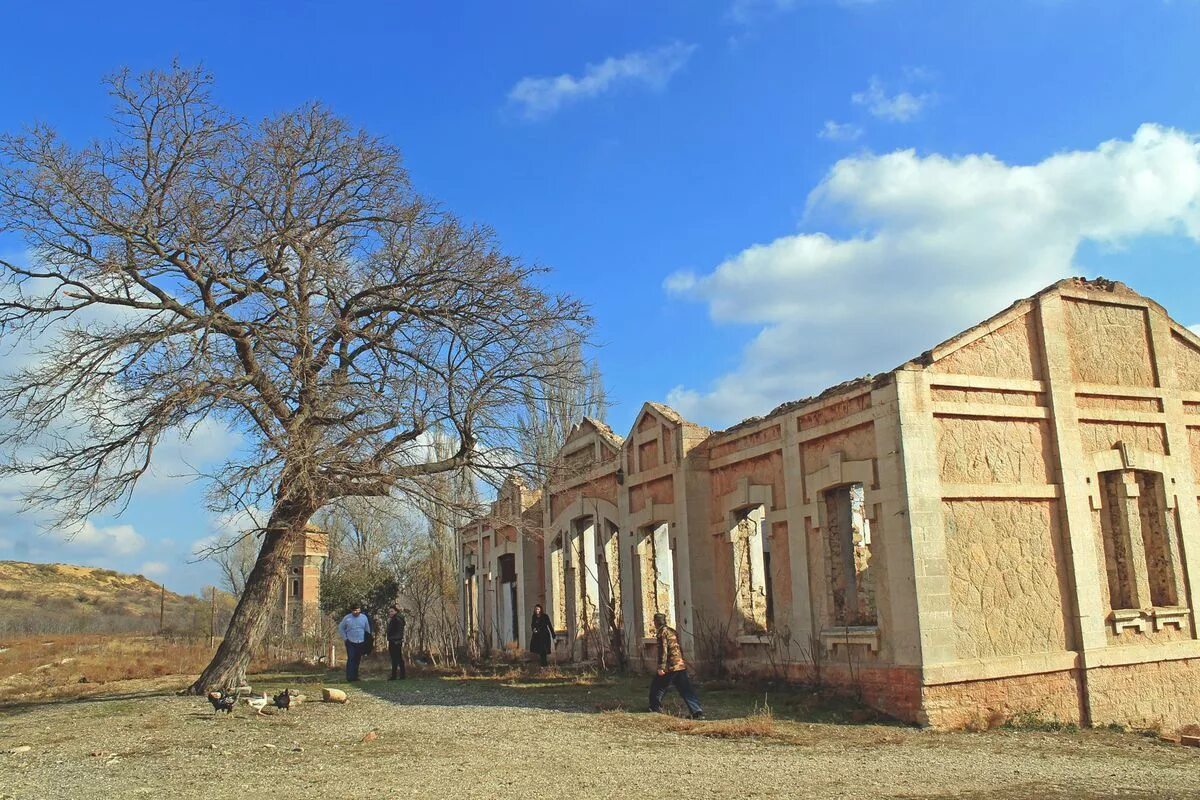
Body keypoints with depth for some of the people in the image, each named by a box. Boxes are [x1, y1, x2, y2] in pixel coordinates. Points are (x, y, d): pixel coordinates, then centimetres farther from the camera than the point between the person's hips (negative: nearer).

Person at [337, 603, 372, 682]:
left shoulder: (364, 617, 5)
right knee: (350, 659, -11)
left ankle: (355, 676, 15)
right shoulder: (347, 618, -3)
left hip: (361, 643, 3)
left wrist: (367, 640, 9)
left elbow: (367, 630, 15)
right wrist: (345, 638, 0)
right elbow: (340, 628, 7)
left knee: (357, 660, 7)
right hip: (350, 643, -3)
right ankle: (350, 677, -10)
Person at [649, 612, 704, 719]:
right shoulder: (672, 631, 19)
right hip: (681, 665, 8)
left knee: (656, 687, 9)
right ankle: (698, 712, -4)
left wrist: (661, 667, -18)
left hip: (670, 666, -8)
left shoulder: (662, 632, -7)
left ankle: (655, 709, 14)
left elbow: (663, 650, -16)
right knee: (686, 690, 4)